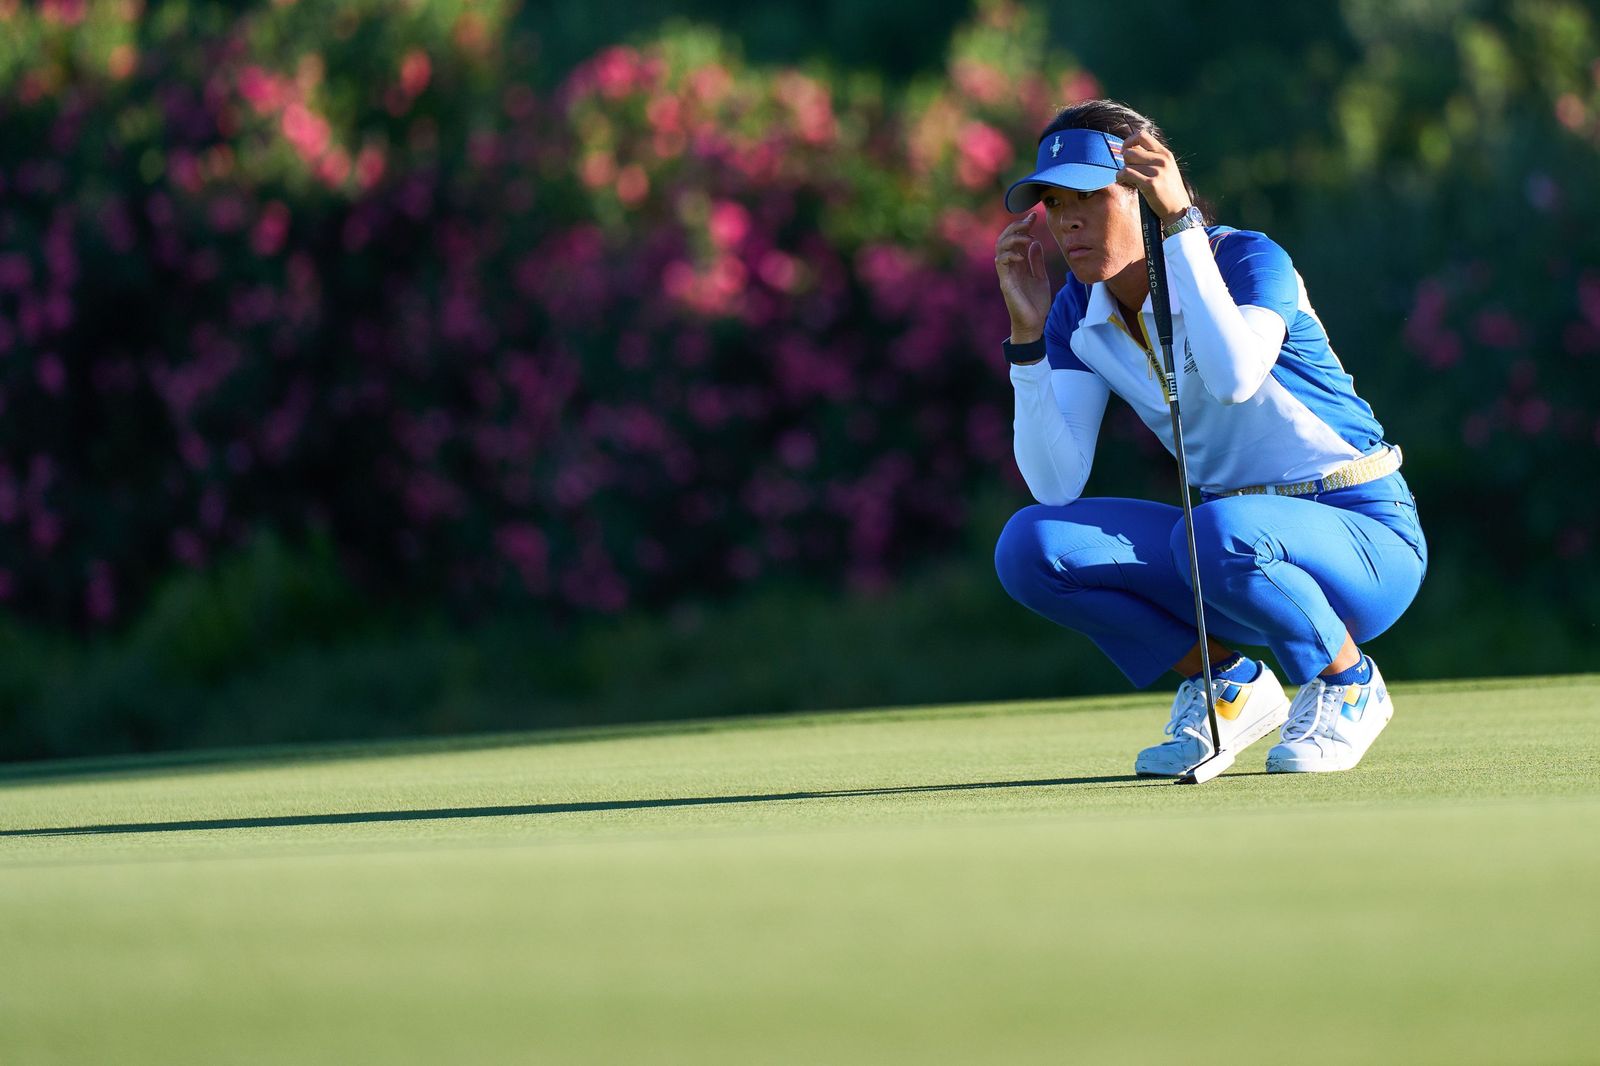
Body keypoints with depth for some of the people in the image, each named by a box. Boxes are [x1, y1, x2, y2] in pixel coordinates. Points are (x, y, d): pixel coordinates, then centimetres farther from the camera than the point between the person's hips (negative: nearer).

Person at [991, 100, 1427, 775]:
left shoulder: (1249, 259, -16)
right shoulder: (1081, 314, 0)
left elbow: (1235, 378, -39)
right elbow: (1055, 484, -10)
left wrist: (1180, 221, -34)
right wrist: (1028, 332, -17)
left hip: (1365, 541, -6)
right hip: (1243, 534, 6)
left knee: (1220, 535, -39)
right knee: (1029, 547, -16)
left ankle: (1349, 686, -9)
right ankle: (1230, 688, 2)